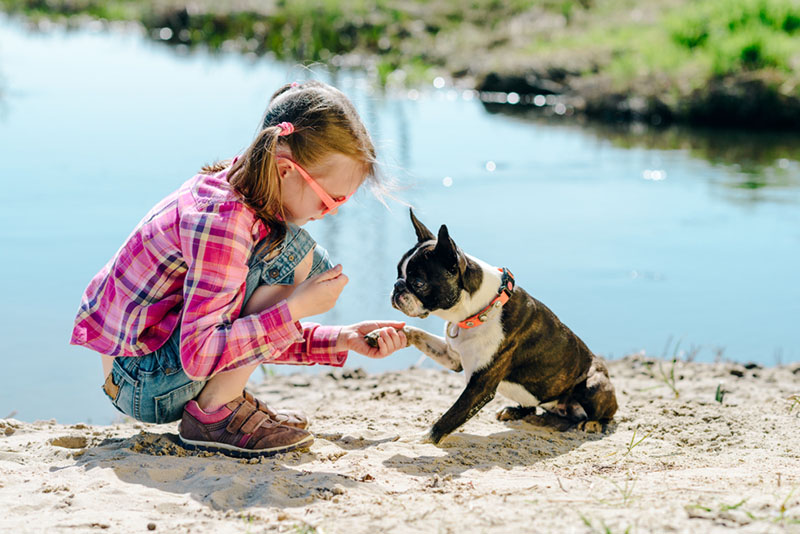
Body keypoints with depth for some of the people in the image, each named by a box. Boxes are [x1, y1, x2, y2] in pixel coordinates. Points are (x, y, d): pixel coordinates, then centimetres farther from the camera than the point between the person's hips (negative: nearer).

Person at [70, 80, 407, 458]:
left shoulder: (233, 192, 5)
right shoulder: (223, 220, -25)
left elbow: (262, 333, 10)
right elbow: (198, 356, -28)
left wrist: (342, 341, 1)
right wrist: (295, 308, -25)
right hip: (147, 387, -10)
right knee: (291, 253, -20)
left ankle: (220, 405, 12)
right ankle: (214, 414, -11)